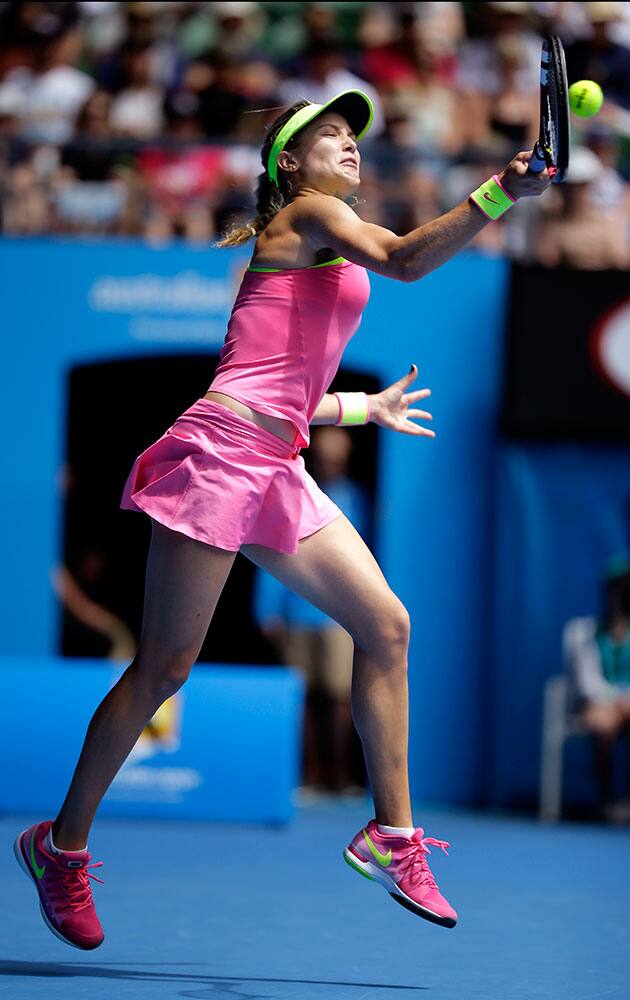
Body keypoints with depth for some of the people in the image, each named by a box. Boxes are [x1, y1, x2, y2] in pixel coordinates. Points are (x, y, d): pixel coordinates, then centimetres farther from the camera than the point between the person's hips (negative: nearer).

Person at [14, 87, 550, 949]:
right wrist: (498, 195, -29)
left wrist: (367, 409, 30)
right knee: (164, 668, -4)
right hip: (220, 454, -9)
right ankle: (61, 846, 8)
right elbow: (406, 259, -22)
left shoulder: (324, 251, 24)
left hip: (276, 473, 9)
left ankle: (390, 835, 5)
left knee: (385, 624, 0)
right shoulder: (308, 214, -2)